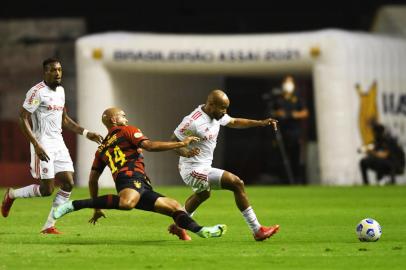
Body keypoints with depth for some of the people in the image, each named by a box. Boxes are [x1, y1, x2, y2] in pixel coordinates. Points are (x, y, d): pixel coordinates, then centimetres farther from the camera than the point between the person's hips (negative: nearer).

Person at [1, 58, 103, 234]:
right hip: (43, 145, -8)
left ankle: (49, 226, 5)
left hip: (58, 143, 8)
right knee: (47, 189, -8)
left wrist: (86, 134, 15)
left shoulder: (60, 91, 13)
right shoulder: (38, 92, -13)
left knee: (68, 184, -2)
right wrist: (36, 145, -23)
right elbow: (23, 119, -16)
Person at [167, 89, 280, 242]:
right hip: (194, 171, -11)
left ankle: (178, 226, 58)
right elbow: (173, 141, -18)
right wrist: (185, 152, -38)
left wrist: (261, 123, 8)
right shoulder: (194, 121, -25)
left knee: (203, 194, 38)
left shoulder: (216, 115, 1)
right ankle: (257, 231, -9)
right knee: (237, 184, -15)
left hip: (204, 167, 11)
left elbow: (234, 122, 17)